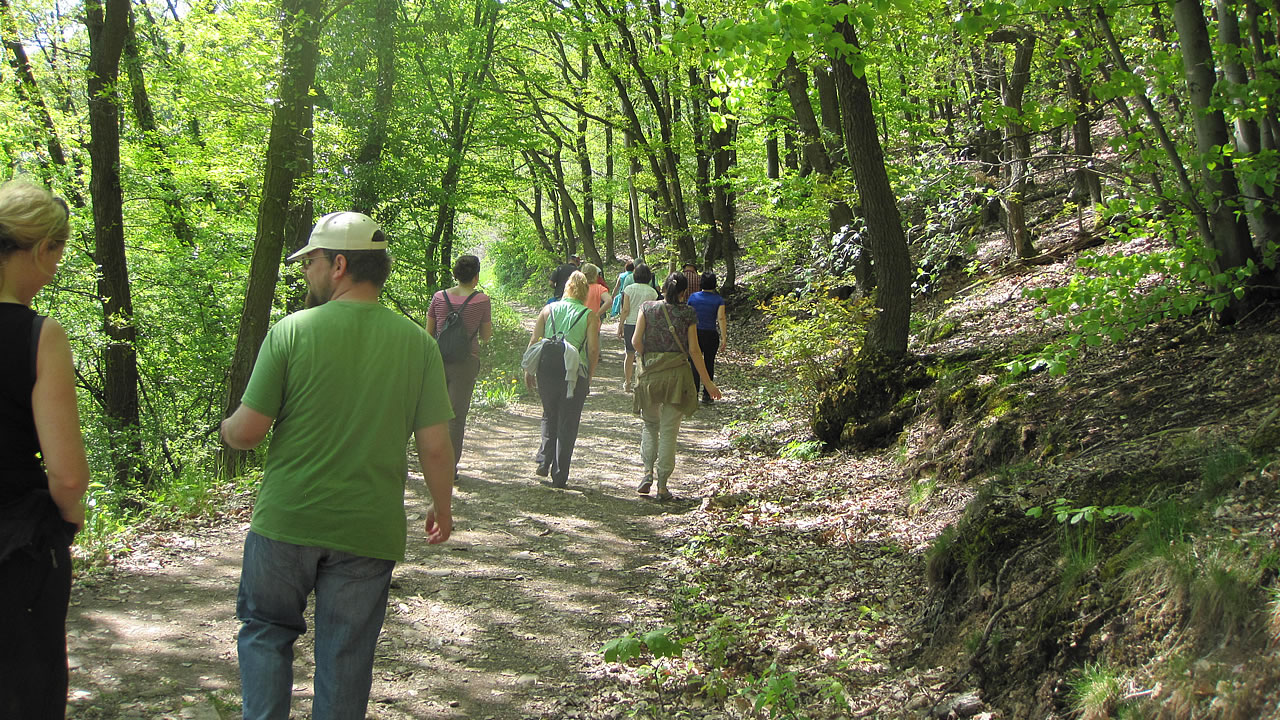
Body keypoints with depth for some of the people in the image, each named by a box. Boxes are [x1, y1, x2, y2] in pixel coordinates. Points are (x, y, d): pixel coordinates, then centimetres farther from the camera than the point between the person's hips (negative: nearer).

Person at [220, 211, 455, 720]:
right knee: (346, 656, 12)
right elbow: (435, 446, -3)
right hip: (369, 530, 2)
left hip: (288, 521, -1)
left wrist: (226, 428, 15)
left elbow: (247, 431, -9)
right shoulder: (417, 343, -3)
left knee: (265, 630, 19)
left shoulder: (293, 330, -10)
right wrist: (442, 508, 13)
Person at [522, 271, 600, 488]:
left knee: (549, 416, 23)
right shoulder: (590, 316, 1)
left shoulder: (549, 309, 7)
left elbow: (534, 340, 5)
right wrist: (589, 376, 7)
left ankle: (543, 461, 9)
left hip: (546, 367, 2)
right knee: (567, 423, 6)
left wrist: (529, 370, 11)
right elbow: (593, 350, -5)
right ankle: (559, 476, 7)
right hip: (574, 372, -2)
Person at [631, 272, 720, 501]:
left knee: (650, 424, 20)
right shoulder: (688, 314, -3)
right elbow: (694, 350, -4)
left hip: (650, 373, 1)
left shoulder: (648, 308, 0)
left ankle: (648, 471, 3)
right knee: (669, 430, 5)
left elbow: (636, 341, -4)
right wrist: (707, 382, 2)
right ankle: (662, 485, 5)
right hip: (677, 374, -1)